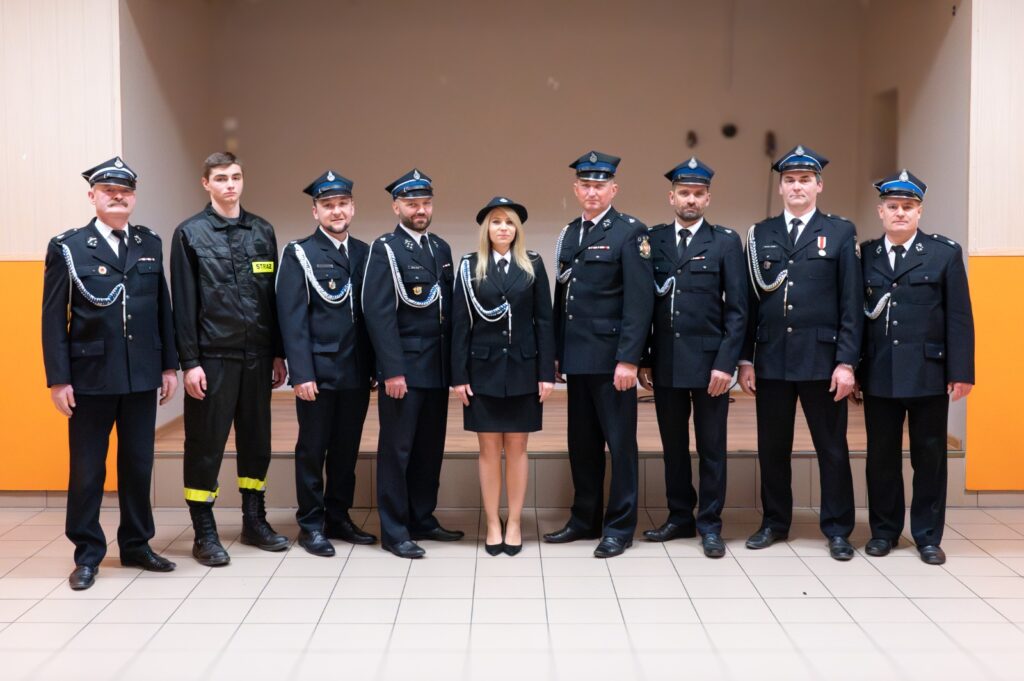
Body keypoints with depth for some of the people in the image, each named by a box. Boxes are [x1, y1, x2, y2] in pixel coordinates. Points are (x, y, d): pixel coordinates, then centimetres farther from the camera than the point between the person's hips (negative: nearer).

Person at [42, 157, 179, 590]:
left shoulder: (150, 244, 9)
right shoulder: (67, 247, -2)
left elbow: (163, 308, 11)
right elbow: (54, 318, -4)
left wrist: (169, 365, 8)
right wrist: (58, 379, -9)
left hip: (142, 376, 3)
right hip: (91, 377, -3)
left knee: (138, 465, 11)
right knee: (87, 469, 5)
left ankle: (136, 545, 24)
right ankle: (87, 554, 17)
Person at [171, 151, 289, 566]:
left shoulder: (262, 231, 9)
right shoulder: (190, 234, -2)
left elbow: (274, 296, 10)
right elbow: (184, 303, -5)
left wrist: (278, 353, 8)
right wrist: (189, 361, -10)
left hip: (256, 356, 4)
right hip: (212, 357, -4)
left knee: (256, 440, 11)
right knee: (205, 445, 2)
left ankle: (254, 521, 24)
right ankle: (204, 533, 12)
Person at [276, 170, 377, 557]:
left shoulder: (365, 253, 10)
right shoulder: (299, 255, -3)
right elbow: (292, 318, -8)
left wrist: (375, 366, 6)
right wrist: (301, 373, -14)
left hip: (356, 372, 4)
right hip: (318, 371, -4)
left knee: (347, 449, 11)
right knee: (312, 449, 4)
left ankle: (339, 518, 23)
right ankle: (311, 525, 15)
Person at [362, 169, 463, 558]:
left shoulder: (441, 249, 14)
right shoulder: (385, 250, -6)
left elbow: (449, 308, 15)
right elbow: (379, 314, -13)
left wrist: (454, 363, 10)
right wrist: (393, 371, -18)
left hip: (438, 368, 6)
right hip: (403, 367, -6)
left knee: (431, 448, 11)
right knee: (397, 449, 0)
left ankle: (422, 520, 23)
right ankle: (395, 531, 8)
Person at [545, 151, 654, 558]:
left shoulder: (630, 233, -7)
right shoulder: (568, 234, 13)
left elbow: (639, 300, -13)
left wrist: (628, 358, -18)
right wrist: (556, 353, 12)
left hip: (612, 357, -6)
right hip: (576, 356, 7)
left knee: (620, 442, 2)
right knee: (582, 443, 13)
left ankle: (619, 527, 10)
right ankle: (584, 520, 24)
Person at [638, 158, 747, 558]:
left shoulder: (726, 242, 1)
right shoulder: (653, 240, 8)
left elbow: (737, 310, -3)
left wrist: (725, 363, -11)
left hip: (708, 361, -3)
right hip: (665, 362, 3)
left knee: (711, 447, 4)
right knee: (673, 445, 11)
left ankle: (710, 524, 13)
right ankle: (680, 518, 23)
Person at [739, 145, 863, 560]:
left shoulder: (840, 233, 3)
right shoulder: (760, 235, 9)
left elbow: (851, 303, -2)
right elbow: (750, 301, 8)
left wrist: (846, 361, -8)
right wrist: (745, 359, 4)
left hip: (822, 359, -2)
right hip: (771, 360, 2)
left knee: (832, 447, 4)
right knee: (772, 447, 9)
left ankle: (837, 530, 14)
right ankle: (775, 523, 23)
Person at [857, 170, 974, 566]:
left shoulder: (945, 253, 1)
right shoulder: (865, 255, 6)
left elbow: (959, 318, -2)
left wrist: (961, 372, -6)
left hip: (929, 373, -1)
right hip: (879, 375, 2)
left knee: (930, 456, 6)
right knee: (881, 456, 9)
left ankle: (928, 536, 17)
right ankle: (884, 530, 22)